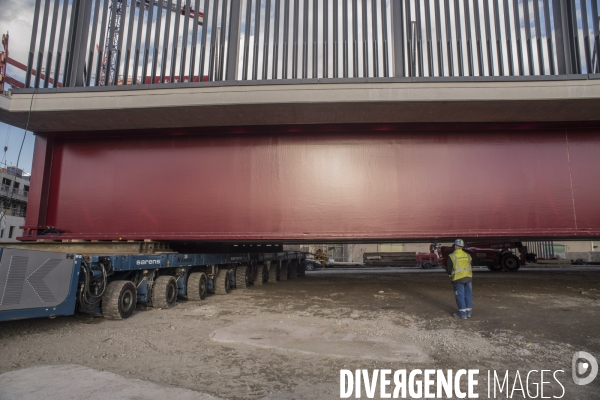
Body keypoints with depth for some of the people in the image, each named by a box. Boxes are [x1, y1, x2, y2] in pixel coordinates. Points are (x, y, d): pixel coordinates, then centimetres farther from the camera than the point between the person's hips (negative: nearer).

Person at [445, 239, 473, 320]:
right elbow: (471, 266, 16)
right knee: (468, 295, 13)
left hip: (458, 279, -5)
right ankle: (469, 312, 22)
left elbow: (448, 268, -6)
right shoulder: (467, 255, 8)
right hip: (468, 277, 5)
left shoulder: (452, 256, -8)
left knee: (460, 296, 1)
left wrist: (450, 274, 13)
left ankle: (462, 314, 5)